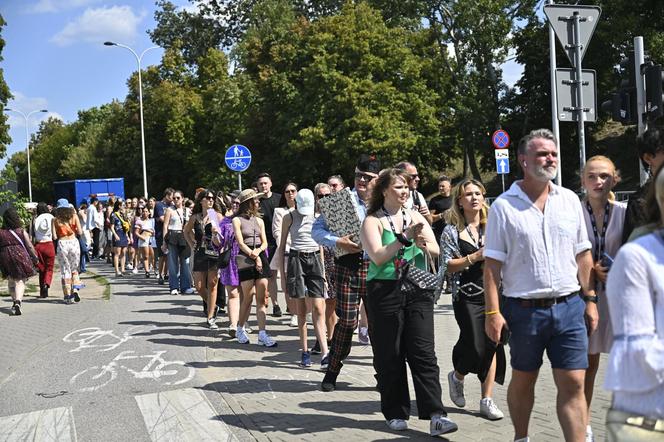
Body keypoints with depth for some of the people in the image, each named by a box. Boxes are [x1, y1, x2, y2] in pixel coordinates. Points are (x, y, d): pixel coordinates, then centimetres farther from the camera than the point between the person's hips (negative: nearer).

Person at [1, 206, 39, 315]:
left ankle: (15, 301, 27)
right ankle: (18, 301, -20)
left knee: (11, 280, 19)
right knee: (20, 281, -1)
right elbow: (29, 246, 0)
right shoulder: (21, 231, -5)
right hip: (20, 256, -2)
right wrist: (35, 258, 12)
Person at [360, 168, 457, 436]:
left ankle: (436, 415, -3)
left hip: (418, 289, 3)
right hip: (385, 291, -3)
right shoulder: (373, 221, 0)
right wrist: (405, 237, -16)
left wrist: (424, 244, -13)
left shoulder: (415, 217, 13)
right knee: (389, 356, 4)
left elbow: (437, 251, 8)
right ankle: (395, 413, 18)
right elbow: (377, 256, -13)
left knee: (424, 353, -3)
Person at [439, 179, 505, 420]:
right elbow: (447, 266, -6)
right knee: (476, 347, -8)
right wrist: (474, 258, -15)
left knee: (492, 345, 1)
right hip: (467, 297, -3)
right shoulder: (452, 231, 1)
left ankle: (487, 400, 13)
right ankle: (457, 376, 24)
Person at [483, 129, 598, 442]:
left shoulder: (570, 200, 6)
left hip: (569, 307, 2)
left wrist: (590, 300, 7)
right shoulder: (504, 206, -5)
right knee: (523, 381, 13)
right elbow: (492, 264, -6)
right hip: (524, 309, -2)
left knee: (573, 384, 0)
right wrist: (492, 313, -10)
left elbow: (583, 255, 11)